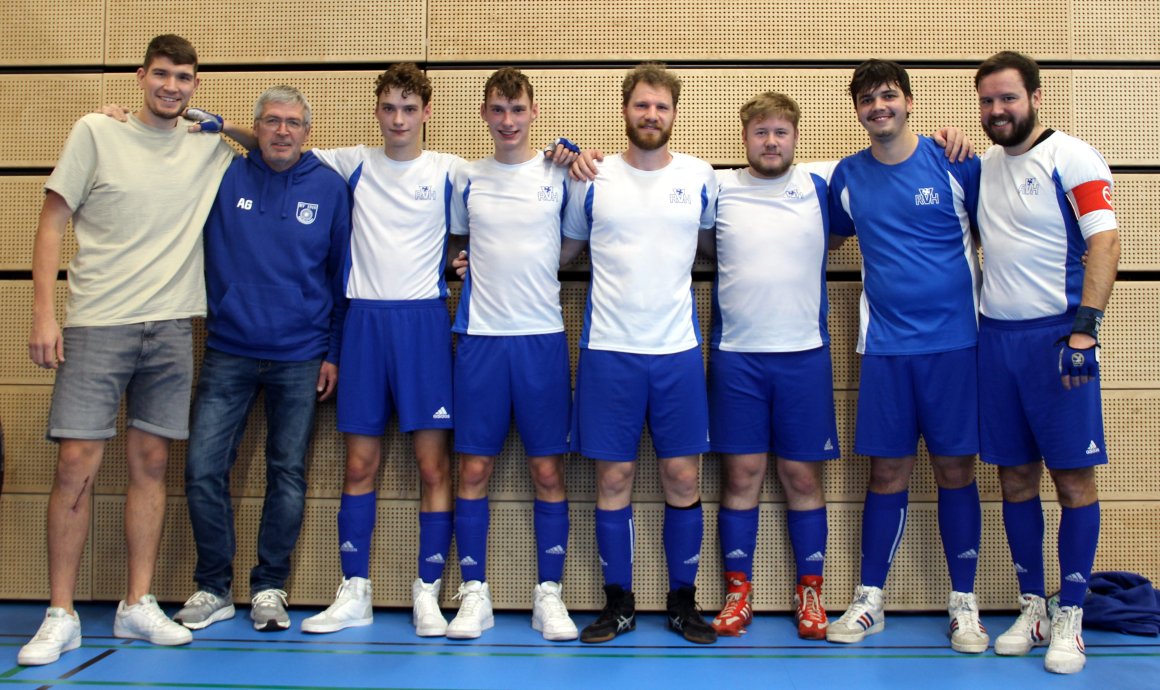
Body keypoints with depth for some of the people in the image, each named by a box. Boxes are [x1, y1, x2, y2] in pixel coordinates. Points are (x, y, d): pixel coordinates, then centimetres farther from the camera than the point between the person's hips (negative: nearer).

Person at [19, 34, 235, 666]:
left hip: (170, 329, 3)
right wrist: (42, 313, -8)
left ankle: (138, 605, 16)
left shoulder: (212, 149, 9)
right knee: (76, 464, -6)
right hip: (97, 324, -3)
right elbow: (53, 223, 1)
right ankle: (60, 616, 4)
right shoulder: (96, 132, 1)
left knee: (150, 464, 7)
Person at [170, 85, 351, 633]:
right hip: (228, 352, 1)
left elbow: (341, 274, 5)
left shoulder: (329, 188, 2)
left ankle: (269, 588, 19)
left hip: (299, 358, -1)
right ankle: (213, 588, 14)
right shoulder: (224, 177, 3)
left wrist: (335, 351, 2)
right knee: (203, 468, -2)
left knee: (288, 474, 5)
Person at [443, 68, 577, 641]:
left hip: (543, 336, -1)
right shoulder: (467, 178, 9)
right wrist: (474, 272, 4)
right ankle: (474, 595, 12)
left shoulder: (560, 174, 4)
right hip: (480, 336, 1)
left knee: (549, 469, 2)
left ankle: (549, 595, 12)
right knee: (474, 468, 2)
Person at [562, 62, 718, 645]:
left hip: (678, 349, 1)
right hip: (609, 350, 0)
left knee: (682, 477, 4)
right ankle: (617, 604, 17)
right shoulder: (593, 178, 4)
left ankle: (683, 602, 19)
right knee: (613, 478, 4)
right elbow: (563, 250, 15)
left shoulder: (701, 177, 5)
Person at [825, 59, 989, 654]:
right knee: (888, 471, 6)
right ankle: (869, 601, 17)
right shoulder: (848, 176, 7)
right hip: (885, 344, 2)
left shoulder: (954, 165, -2)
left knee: (954, 468, 4)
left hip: (953, 340, -2)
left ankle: (963, 604, 16)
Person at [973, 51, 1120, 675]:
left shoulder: (1071, 157, -5)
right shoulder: (982, 166, 12)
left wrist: (1084, 330, -21)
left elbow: (1104, 242, -12)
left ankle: (1069, 617, 10)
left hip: (1055, 336, -5)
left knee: (1073, 478, -1)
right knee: (1015, 478, 9)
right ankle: (1031, 607, 21)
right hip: (995, 336, 5)